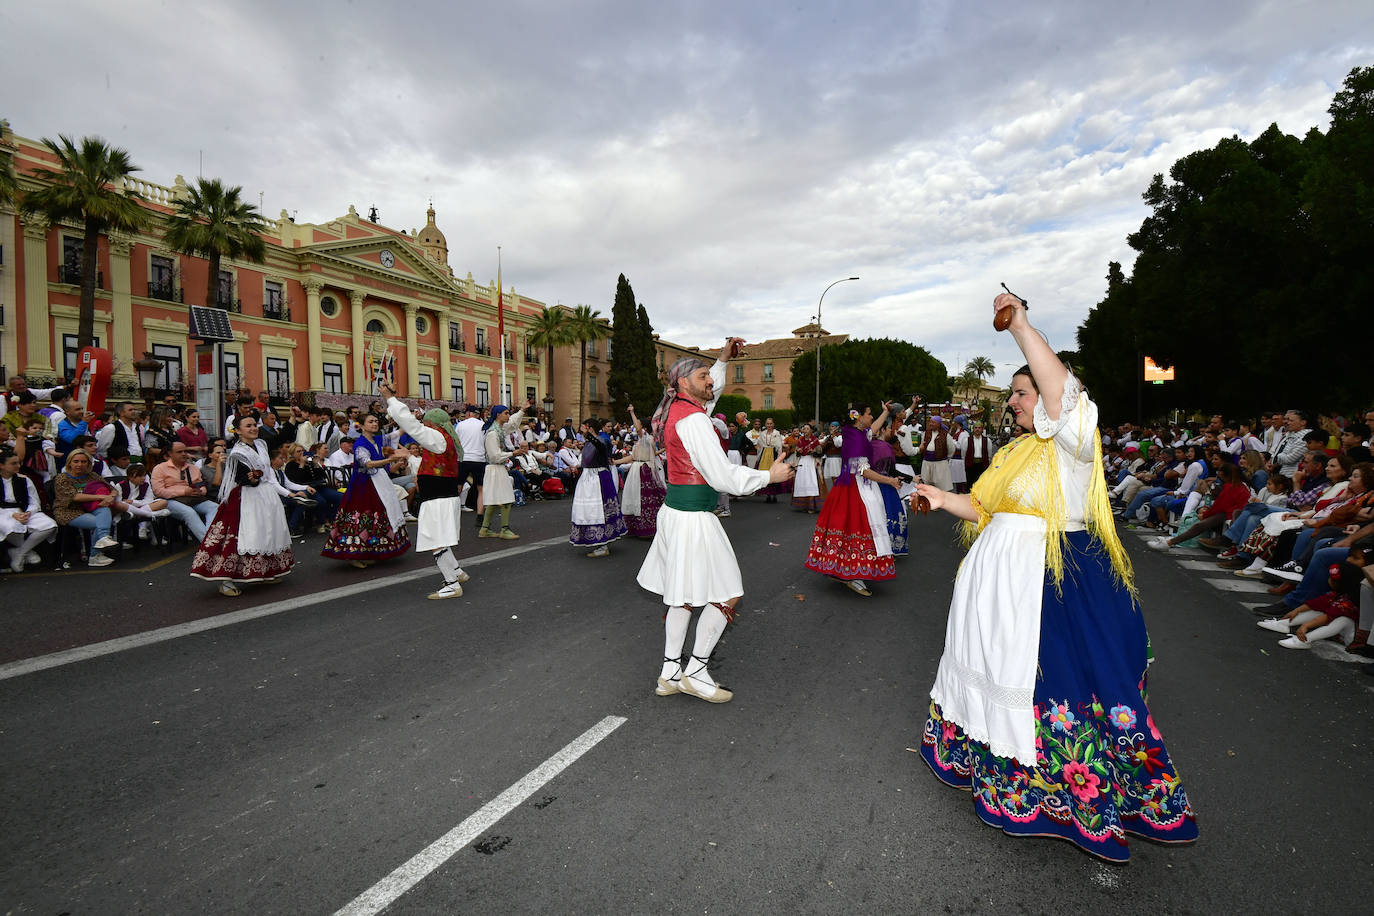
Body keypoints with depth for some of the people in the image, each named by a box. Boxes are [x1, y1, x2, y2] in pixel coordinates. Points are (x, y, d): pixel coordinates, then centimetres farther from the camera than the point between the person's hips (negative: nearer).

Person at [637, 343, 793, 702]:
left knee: (683, 595, 16)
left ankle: (670, 672, 23)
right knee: (727, 595, 1)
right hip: (693, 515, -10)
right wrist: (770, 475, -8)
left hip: (676, 510, 10)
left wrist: (723, 360, 30)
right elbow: (722, 476, -19)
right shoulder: (692, 419, -17)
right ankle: (695, 672, 11)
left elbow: (708, 394, 36)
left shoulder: (677, 410, 12)